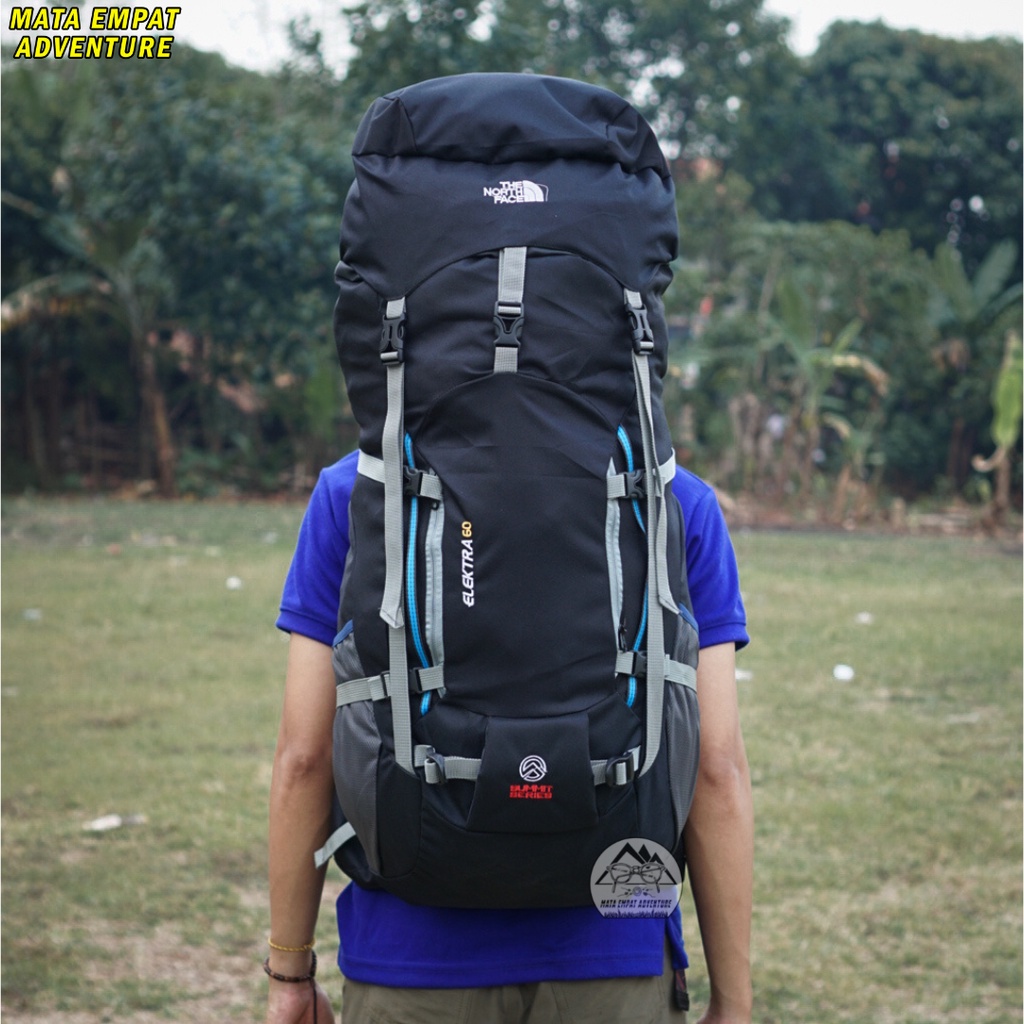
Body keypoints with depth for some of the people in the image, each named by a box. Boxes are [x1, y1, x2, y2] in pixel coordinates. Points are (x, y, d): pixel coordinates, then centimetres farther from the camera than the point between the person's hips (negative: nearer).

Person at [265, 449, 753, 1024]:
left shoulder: (353, 492, -1)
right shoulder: (680, 502, -1)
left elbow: (304, 757, -2)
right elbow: (717, 768, -5)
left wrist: (289, 974, 8)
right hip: (610, 967, 0)